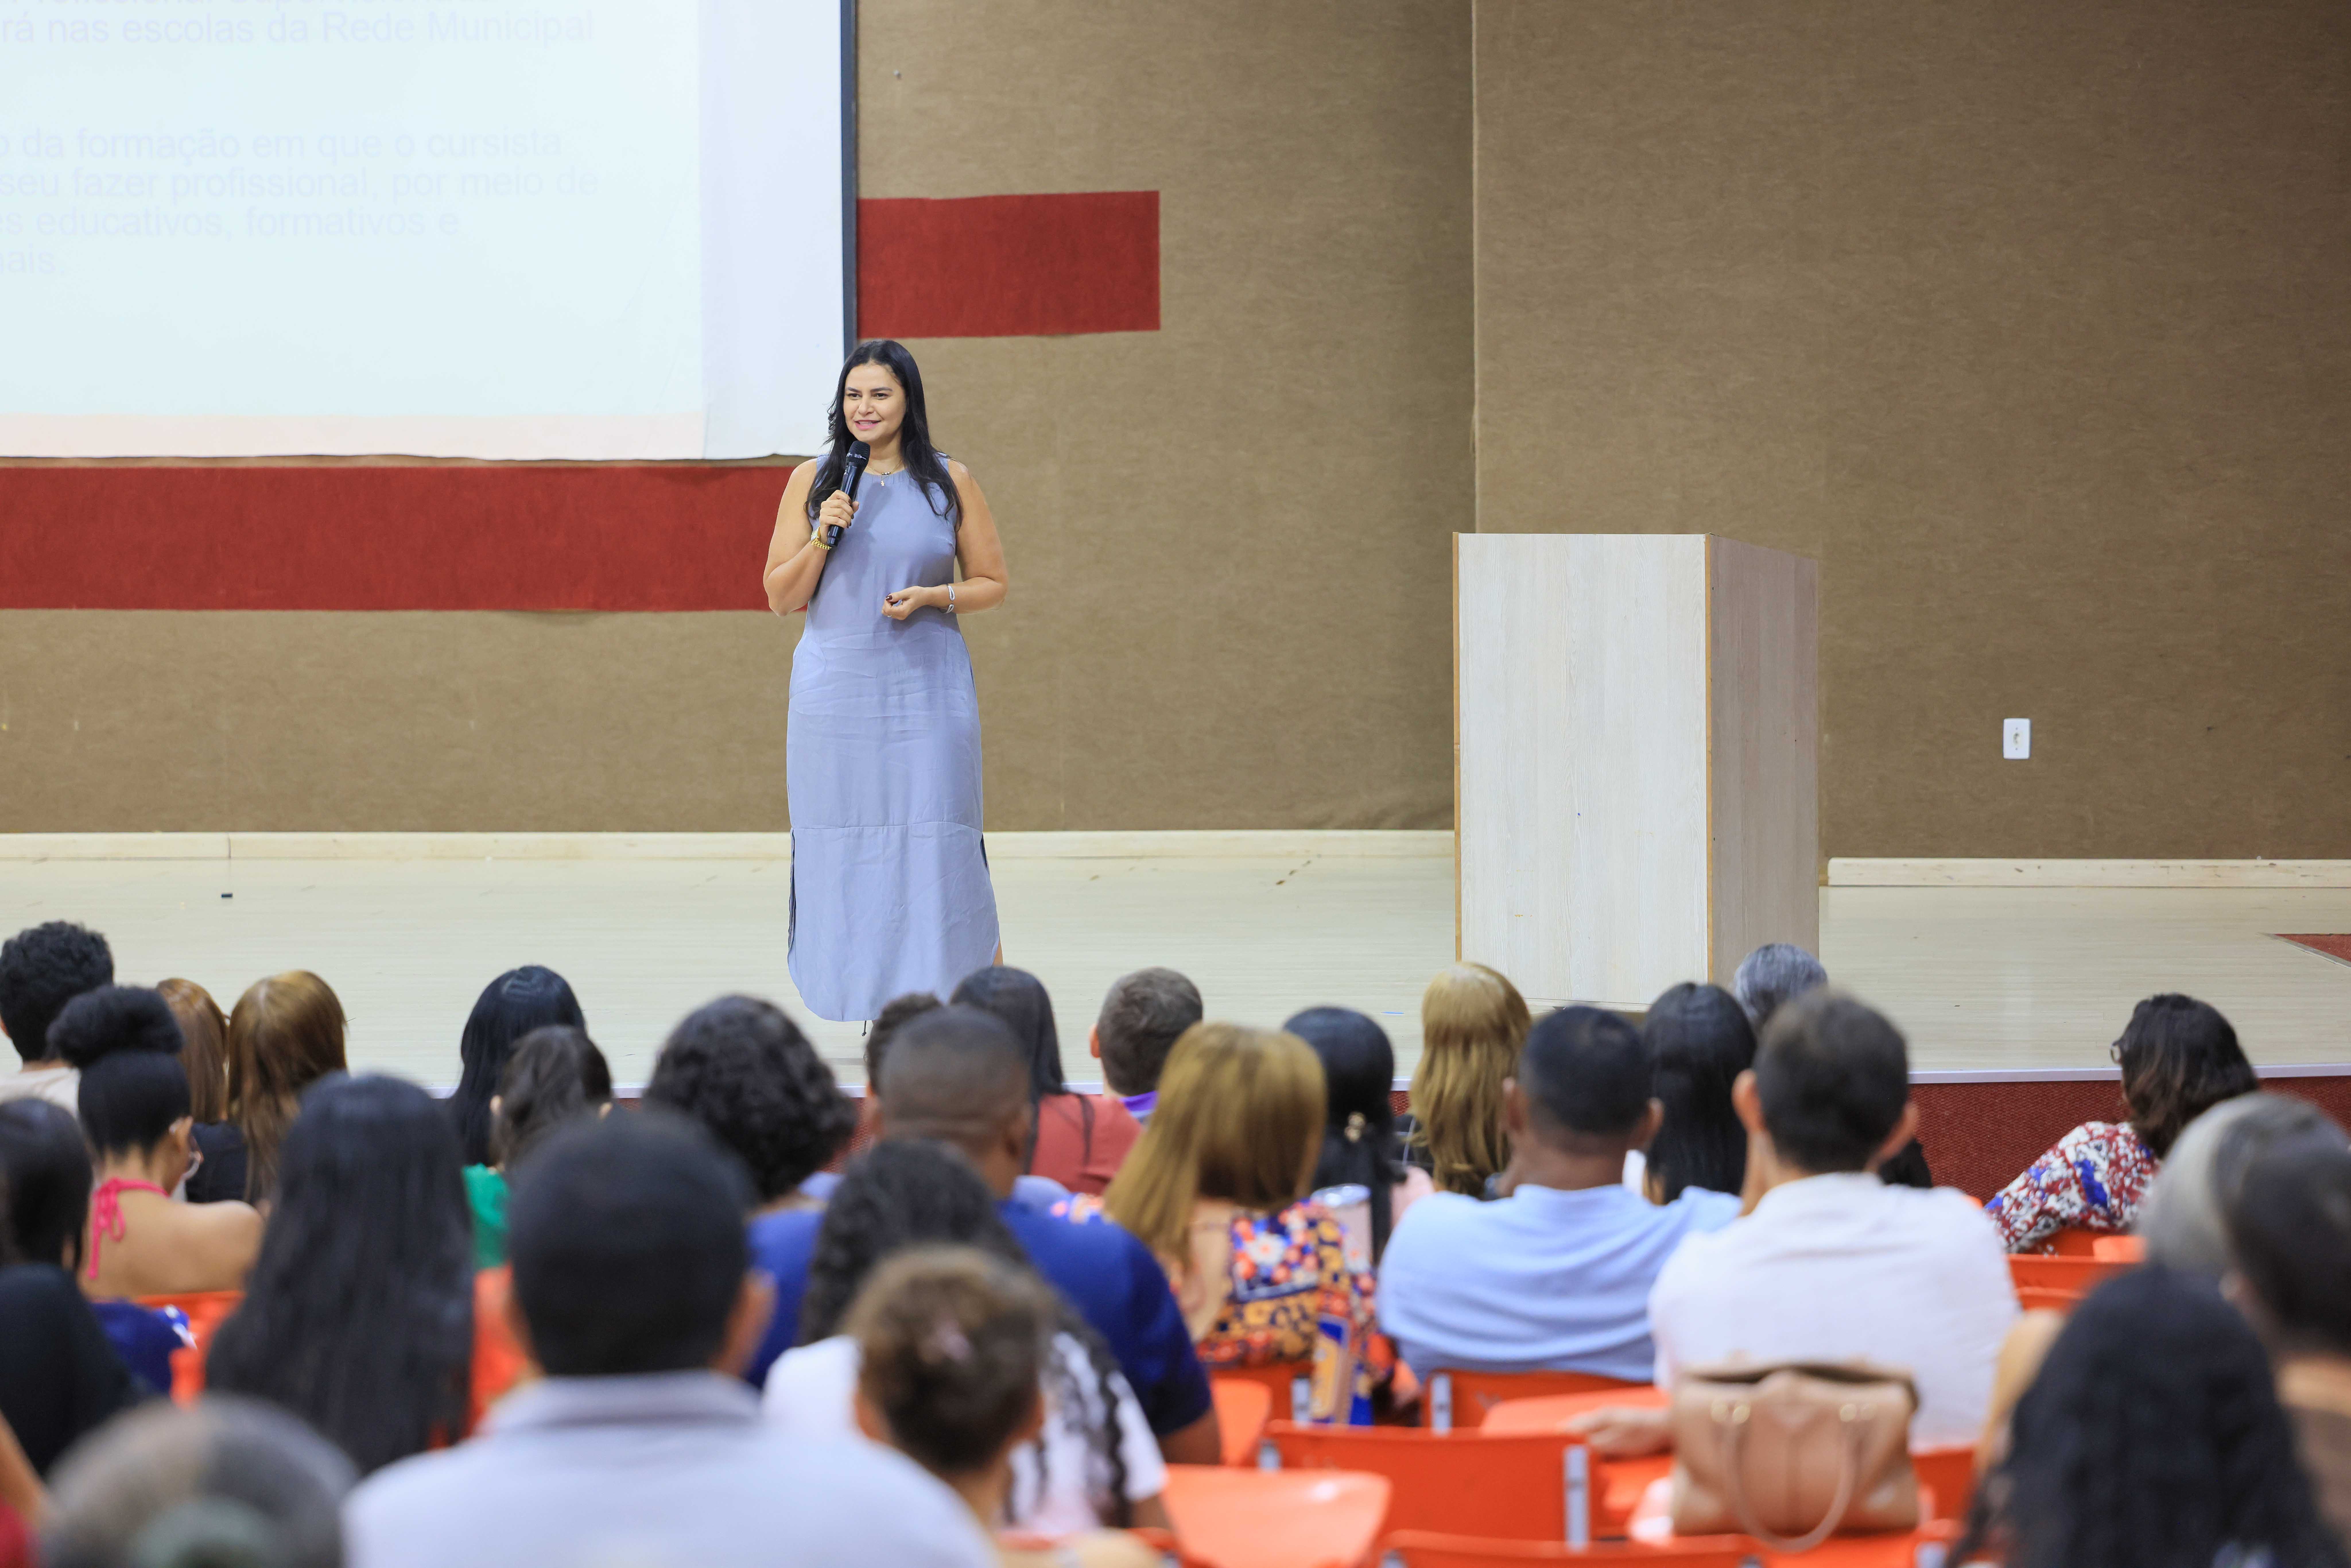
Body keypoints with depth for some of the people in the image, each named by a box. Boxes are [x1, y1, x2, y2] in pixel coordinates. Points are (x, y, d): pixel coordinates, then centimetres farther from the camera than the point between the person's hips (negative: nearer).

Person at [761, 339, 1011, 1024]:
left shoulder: (950, 481, 4)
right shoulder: (813, 481, 6)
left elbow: (992, 584, 9)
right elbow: (780, 598, 7)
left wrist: (933, 597, -9)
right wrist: (823, 537, -9)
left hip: (927, 686, -1)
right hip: (836, 690, 1)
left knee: (939, 834, -7)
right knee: (841, 840, 0)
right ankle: (863, 996, 7)